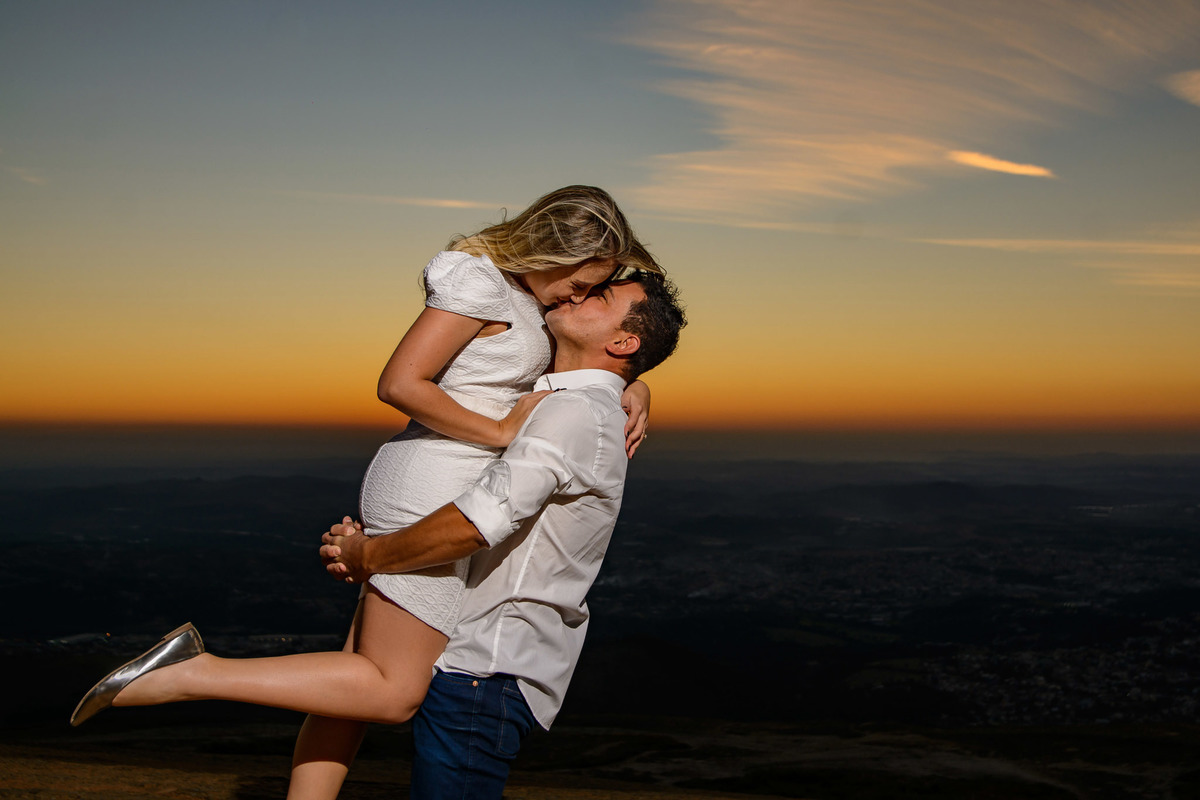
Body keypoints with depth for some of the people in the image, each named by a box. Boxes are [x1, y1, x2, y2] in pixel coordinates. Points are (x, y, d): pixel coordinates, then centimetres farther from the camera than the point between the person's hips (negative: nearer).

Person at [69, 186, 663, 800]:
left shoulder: (526, 289, 15)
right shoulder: (479, 280, -14)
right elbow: (398, 384, -21)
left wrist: (633, 390, 5)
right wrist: (501, 431, -15)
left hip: (421, 496, 10)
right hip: (430, 495, -10)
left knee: (363, 674, 11)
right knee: (392, 693, -6)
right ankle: (193, 672, -11)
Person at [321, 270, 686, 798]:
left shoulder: (577, 413, -16)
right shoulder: (558, 405, 18)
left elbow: (477, 523, -27)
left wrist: (368, 557, -11)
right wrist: (360, 534, 8)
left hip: (484, 675, -10)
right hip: (477, 661, 10)